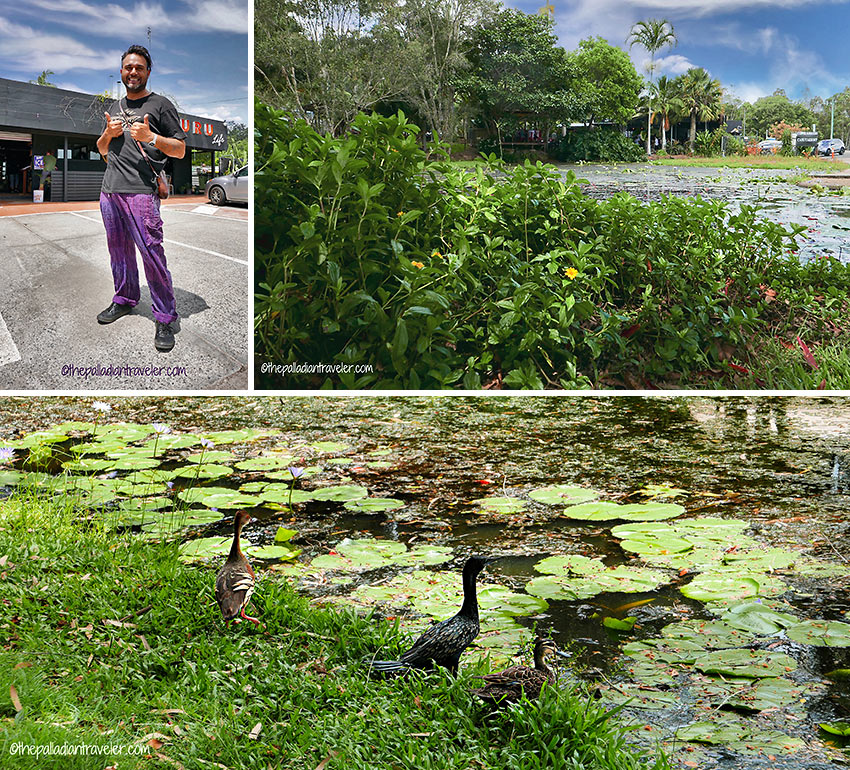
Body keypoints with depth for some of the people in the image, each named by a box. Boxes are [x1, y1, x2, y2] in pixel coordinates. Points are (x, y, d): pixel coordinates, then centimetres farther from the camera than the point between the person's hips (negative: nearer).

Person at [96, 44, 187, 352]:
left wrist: (150, 137, -15)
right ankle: (125, 299, 29)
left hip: (140, 191, -7)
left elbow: (180, 150, 0)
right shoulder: (115, 107, 22)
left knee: (151, 252, -12)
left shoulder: (160, 105, 3)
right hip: (110, 188, 7)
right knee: (118, 248, 13)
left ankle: (165, 319, -8)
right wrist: (109, 134, 7)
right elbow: (102, 150, 29)